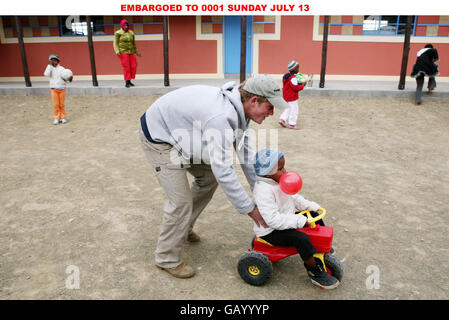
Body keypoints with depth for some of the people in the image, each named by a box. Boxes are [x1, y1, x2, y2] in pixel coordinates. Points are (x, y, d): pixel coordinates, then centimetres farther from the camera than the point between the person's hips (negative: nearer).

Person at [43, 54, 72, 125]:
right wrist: (50, 65, -12)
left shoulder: (62, 69, 3)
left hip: (62, 89, 0)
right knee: (55, 105, -2)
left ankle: (63, 118, 12)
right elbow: (46, 74, -15)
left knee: (62, 104, 3)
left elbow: (65, 79, 0)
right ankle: (57, 118, 5)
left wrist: (69, 79, -23)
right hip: (54, 89, 0)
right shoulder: (50, 69, 5)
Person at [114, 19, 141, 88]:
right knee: (126, 67, -11)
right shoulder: (118, 33, -4)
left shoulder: (131, 33, 10)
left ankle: (129, 81, 14)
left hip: (131, 52, 5)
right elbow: (115, 43, -7)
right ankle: (126, 83, -4)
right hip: (123, 52, -5)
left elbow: (133, 43, 18)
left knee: (133, 67, 0)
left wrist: (137, 52, 18)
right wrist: (117, 52, -23)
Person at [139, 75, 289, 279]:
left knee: (209, 178, 15)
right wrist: (249, 208, -24)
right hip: (158, 138, -10)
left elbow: (246, 154, 2)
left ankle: (183, 228, 32)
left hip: (181, 135, 10)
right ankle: (167, 258, 11)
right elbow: (223, 169, -34)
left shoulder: (238, 111, -5)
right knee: (181, 201, -11)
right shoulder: (221, 117, -37)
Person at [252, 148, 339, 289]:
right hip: (270, 231, -10)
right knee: (301, 238, -29)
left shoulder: (279, 181, 1)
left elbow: (294, 197, 14)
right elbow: (273, 219, -35)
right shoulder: (263, 190, -30)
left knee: (313, 215, 15)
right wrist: (299, 221, -34)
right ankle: (316, 272, -12)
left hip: (285, 220, 10)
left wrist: (310, 206, 1)